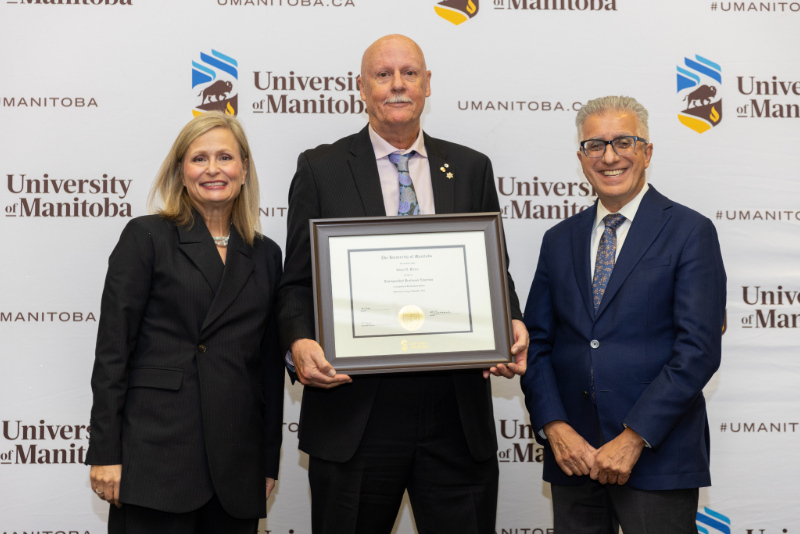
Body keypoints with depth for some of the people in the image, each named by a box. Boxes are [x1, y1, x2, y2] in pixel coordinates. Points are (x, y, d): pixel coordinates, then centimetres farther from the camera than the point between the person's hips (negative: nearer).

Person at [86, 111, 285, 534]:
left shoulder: (266, 255, 13)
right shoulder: (146, 237, 1)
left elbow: (270, 365, 14)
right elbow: (112, 350, -3)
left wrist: (270, 462, 11)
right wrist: (105, 453, -9)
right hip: (156, 454, -4)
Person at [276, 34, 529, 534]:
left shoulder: (471, 169, 11)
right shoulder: (321, 169, 5)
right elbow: (297, 283, 3)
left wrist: (512, 327, -9)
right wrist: (300, 342, -16)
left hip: (457, 417, 2)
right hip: (354, 415, -1)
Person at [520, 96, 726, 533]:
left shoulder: (690, 232, -2)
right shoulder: (559, 240, 12)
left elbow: (699, 348, -10)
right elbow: (536, 343, 9)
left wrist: (634, 438, -15)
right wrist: (554, 427, -6)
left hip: (657, 457, -4)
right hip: (572, 456, 4)